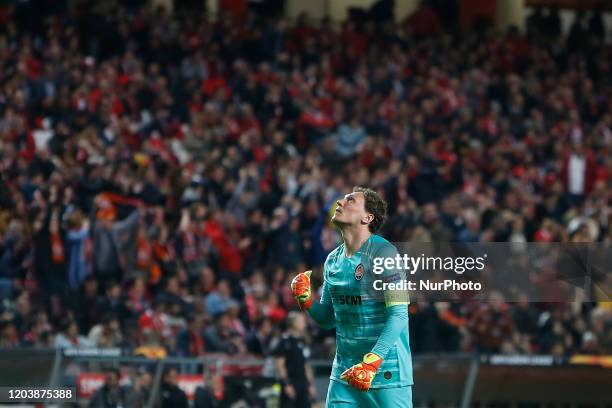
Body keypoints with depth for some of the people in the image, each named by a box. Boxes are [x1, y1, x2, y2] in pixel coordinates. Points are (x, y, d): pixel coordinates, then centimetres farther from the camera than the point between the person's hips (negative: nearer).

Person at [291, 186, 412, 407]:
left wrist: (371, 363, -25)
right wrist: (305, 300, -3)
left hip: (386, 372, -6)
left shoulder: (382, 252, -11)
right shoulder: (333, 259, 11)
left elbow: (399, 314, -17)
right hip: (344, 373, 6)